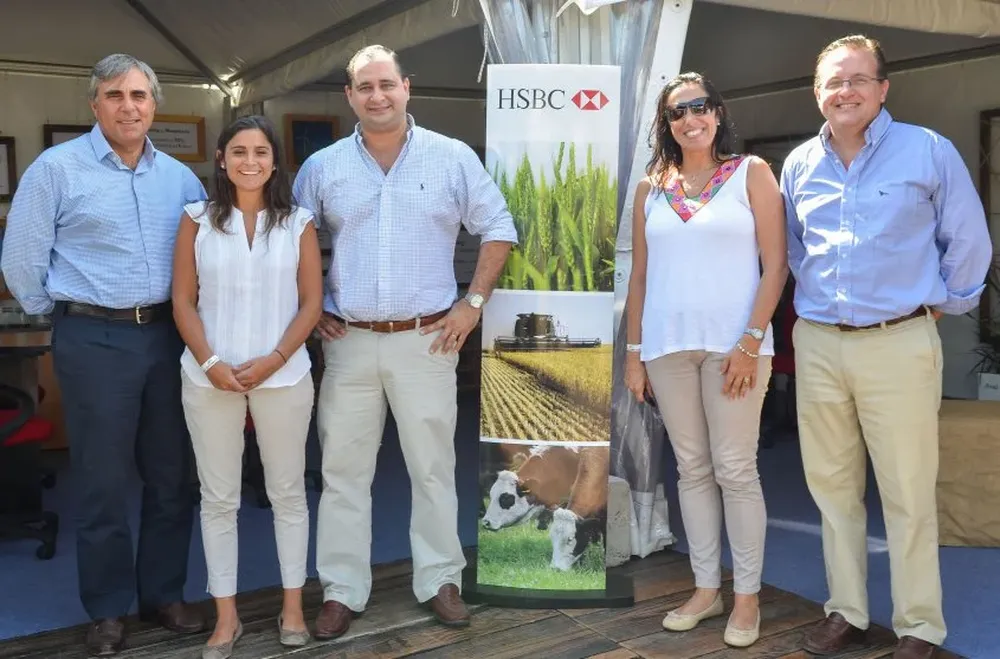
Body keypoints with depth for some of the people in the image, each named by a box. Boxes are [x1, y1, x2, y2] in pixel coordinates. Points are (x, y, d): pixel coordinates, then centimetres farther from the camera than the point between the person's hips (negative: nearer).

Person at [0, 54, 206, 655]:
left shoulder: (180, 177, 8)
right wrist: (60, 313, 6)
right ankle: (108, 608, 21)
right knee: (104, 479, 5)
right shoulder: (57, 168, -5)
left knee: (173, 474, 10)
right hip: (95, 341, -4)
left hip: (168, 336, 4)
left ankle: (164, 591, 27)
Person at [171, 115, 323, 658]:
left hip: (282, 376, 0)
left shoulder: (298, 224, 2)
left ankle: (292, 605, 24)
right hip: (209, 379, 1)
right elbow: (183, 301, 2)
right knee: (218, 497, 8)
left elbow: (312, 303, 0)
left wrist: (273, 360, -11)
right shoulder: (197, 220, 4)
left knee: (287, 491, 9)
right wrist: (211, 363, -10)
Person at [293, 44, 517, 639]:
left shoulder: (453, 158, 0)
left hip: (426, 340, -1)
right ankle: (342, 590, 19)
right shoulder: (323, 167, 4)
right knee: (343, 470, 6)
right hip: (349, 342, 1)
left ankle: (441, 580, 23)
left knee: (434, 466, 8)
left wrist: (474, 303, -1)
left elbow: (498, 229, 5)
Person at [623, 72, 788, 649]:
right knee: (692, 469, 9)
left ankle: (748, 596, 14)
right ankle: (706, 589, 21)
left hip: (733, 343, -3)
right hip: (667, 346, 3)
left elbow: (776, 264, -3)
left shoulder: (751, 173, 3)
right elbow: (640, 275, 12)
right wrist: (633, 352, 8)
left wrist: (751, 342, -12)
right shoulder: (651, 187, 12)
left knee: (736, 470, 1)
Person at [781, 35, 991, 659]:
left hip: (899, 344, -4)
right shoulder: (799, 165, 10)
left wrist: (944, 303, 8)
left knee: (909, 494, 1)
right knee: (831, 486, 10)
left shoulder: (929, 151, -2)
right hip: (818, 345, 4)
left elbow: (968, 242, 4)